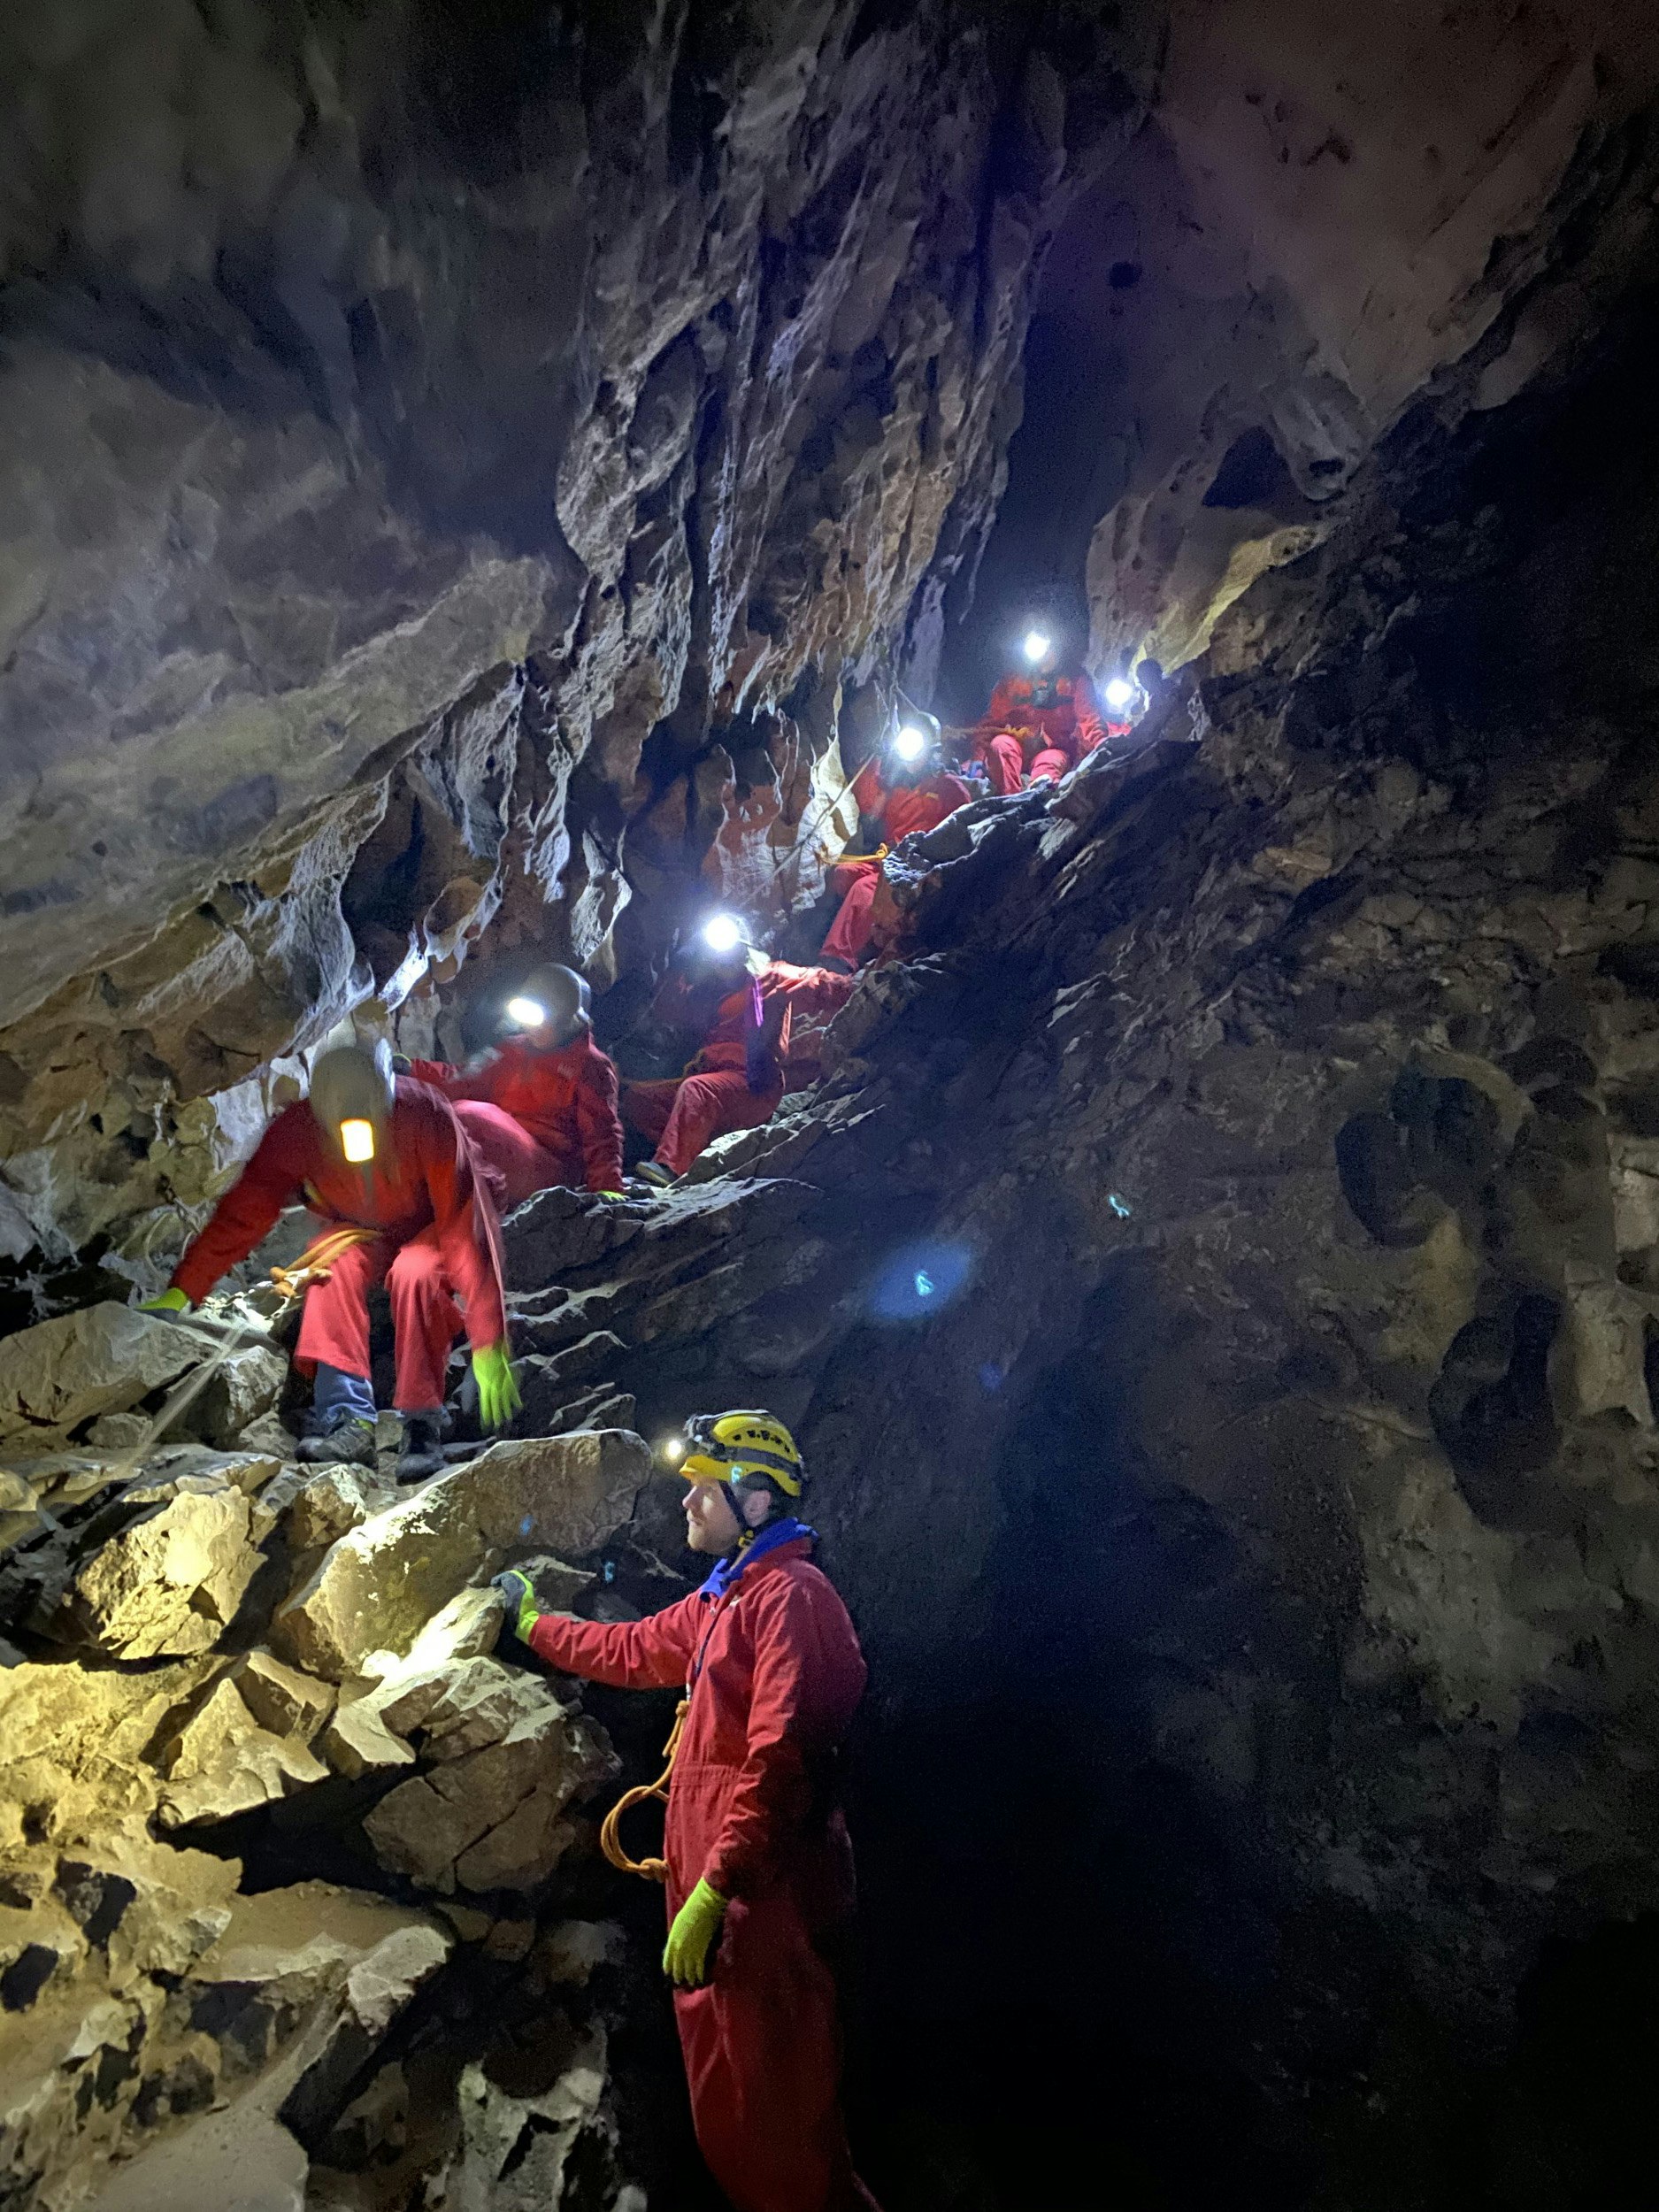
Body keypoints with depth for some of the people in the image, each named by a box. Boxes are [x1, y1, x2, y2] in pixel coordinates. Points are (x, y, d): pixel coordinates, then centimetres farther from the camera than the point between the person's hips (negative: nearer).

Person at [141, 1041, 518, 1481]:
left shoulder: (425, 1115, -35)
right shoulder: (295, 1131, -26)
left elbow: (467, 1225, -37)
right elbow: (242, 1213, -20)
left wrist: (489, 1345, -41)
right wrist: (180, 1292, -31)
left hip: (431, 1229, -3)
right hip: (364, 1234, 3)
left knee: (415, 1273, -34)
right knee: (334, 1266, -29)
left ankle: (422, 1427, -28)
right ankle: (348, 1420, -31)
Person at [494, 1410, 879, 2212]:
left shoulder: (792, 1596, -19)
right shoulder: (722, 1597, 14)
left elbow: (780, 1760, -25)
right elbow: (632, 1651, 29)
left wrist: (713, 1889, -25)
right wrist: (534, 1625, 38)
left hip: (763, 1898, -10)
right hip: (708, 1878, 10)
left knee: (773, 2118, 1)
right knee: (724, 2110, 21)